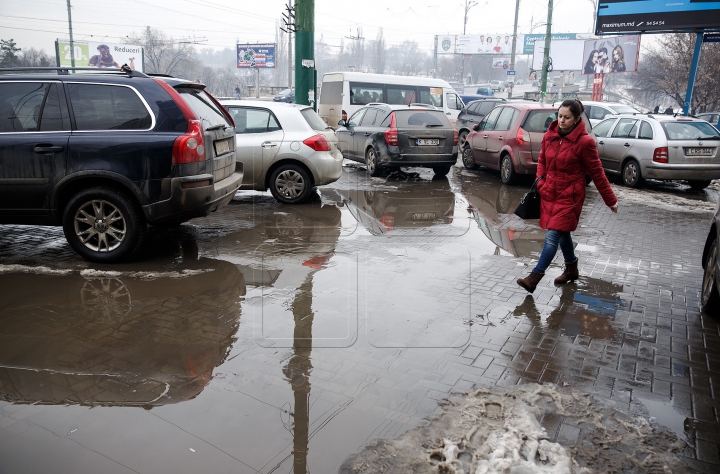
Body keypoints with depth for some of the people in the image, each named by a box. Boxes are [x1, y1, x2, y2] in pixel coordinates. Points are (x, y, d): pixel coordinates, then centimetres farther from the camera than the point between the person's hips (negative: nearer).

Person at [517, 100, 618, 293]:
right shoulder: (549, 136, 2)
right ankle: (572, 269, 38)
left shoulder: (584, 142, -14)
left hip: (569, 197, -6)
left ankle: (534, 277, -9)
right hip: (549, 194, 6)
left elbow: (597, 174, -7)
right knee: (562, 234, 19)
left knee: (552, 237, -10)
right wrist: (541, 180, 0)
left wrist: (610, 200, -1)